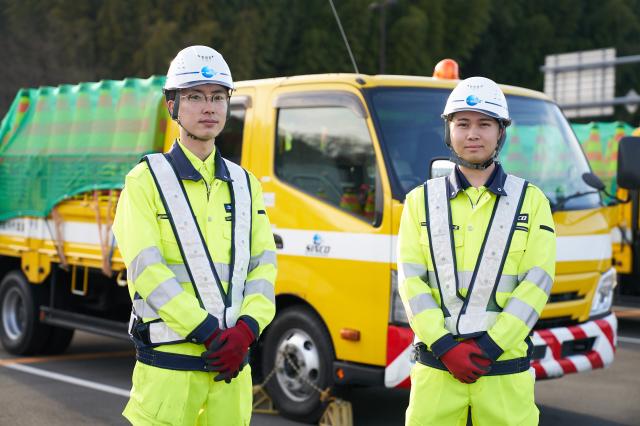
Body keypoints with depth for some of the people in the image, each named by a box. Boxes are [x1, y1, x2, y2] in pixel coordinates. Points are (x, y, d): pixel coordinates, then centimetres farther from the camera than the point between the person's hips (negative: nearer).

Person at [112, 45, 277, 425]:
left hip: (233, 362, 4)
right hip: (168, 363, -4)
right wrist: (210, 333, -14)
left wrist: (247, 328, -9)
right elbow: (147, 270, -10)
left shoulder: (244, 183, 14)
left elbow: (264, 264, 8)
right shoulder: (147, 180, 0)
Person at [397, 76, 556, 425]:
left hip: (504, 367, -1)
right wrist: (444, 346, -10)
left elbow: (537, 282, -1)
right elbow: (410, 280, 2)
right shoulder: (421, 200, 9)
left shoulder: (531, 200, 6)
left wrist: (490, 347, -10)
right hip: (435, 366, 1)